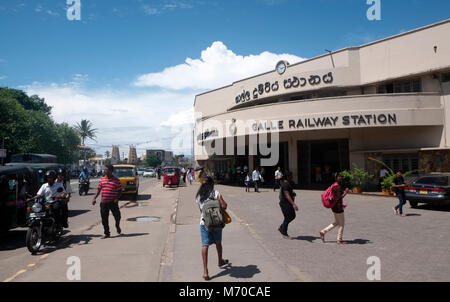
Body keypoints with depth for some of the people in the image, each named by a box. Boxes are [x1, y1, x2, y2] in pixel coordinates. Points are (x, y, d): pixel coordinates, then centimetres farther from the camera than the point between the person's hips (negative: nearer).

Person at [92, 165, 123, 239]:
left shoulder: (116, 180, -4)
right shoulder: (102, 180, 8)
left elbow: (120, 190, -1)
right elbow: (98, 189, 12)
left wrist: (117, 198, -13)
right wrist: (95, 198, 3)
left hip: (113, 202, -3)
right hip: (104, 202, 3)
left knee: (117, 216, 4)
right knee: (104, 219, 4)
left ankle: (117, 226, 37)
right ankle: (106, 233, 18)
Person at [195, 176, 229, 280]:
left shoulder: (198, 196, 4)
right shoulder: (216, 193, -8)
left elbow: (201, 209, 12)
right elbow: (224, 206, -15)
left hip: (204, 222, 1)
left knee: (205, 245, -1)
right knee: (218, 242, 21)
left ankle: (205, 271, -9)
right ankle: (220, 261, 44)